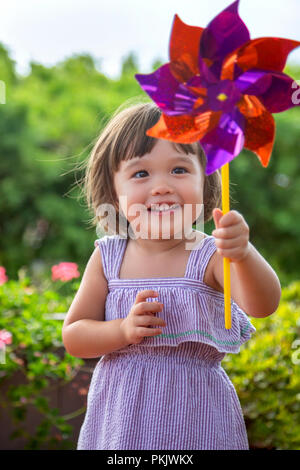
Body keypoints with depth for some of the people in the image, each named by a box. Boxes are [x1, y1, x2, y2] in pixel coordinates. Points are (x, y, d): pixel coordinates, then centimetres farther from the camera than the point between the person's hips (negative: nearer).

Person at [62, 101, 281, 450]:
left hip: (195, 414, -2)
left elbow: (262, 305, -29)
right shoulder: (108, 258, -4)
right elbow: (72, 336, 1)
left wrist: (243, 254, -49)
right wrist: (124, 330, -18)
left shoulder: (210, 255, -12)